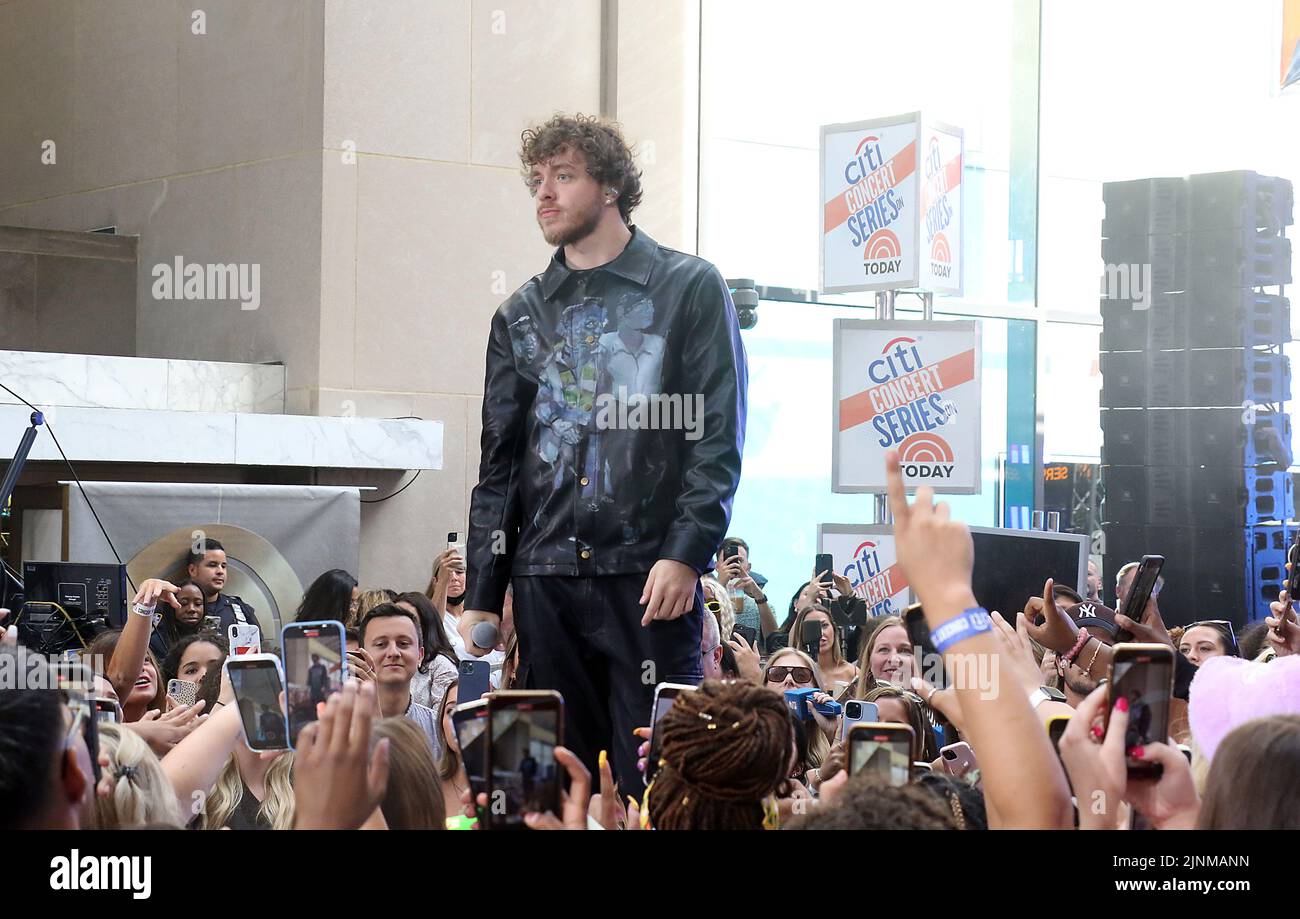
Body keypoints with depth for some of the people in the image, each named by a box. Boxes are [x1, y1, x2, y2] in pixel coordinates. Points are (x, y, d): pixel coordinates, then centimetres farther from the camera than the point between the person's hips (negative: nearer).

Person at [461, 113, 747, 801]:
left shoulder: (689, 290, 4)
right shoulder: (522, 315, 16)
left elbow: (718, 438, -3)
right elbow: (499, 464, 15)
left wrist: (685, 553, -15)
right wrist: (481, 594, 8)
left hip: (650, 572, -4)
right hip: (545, 580, 4)